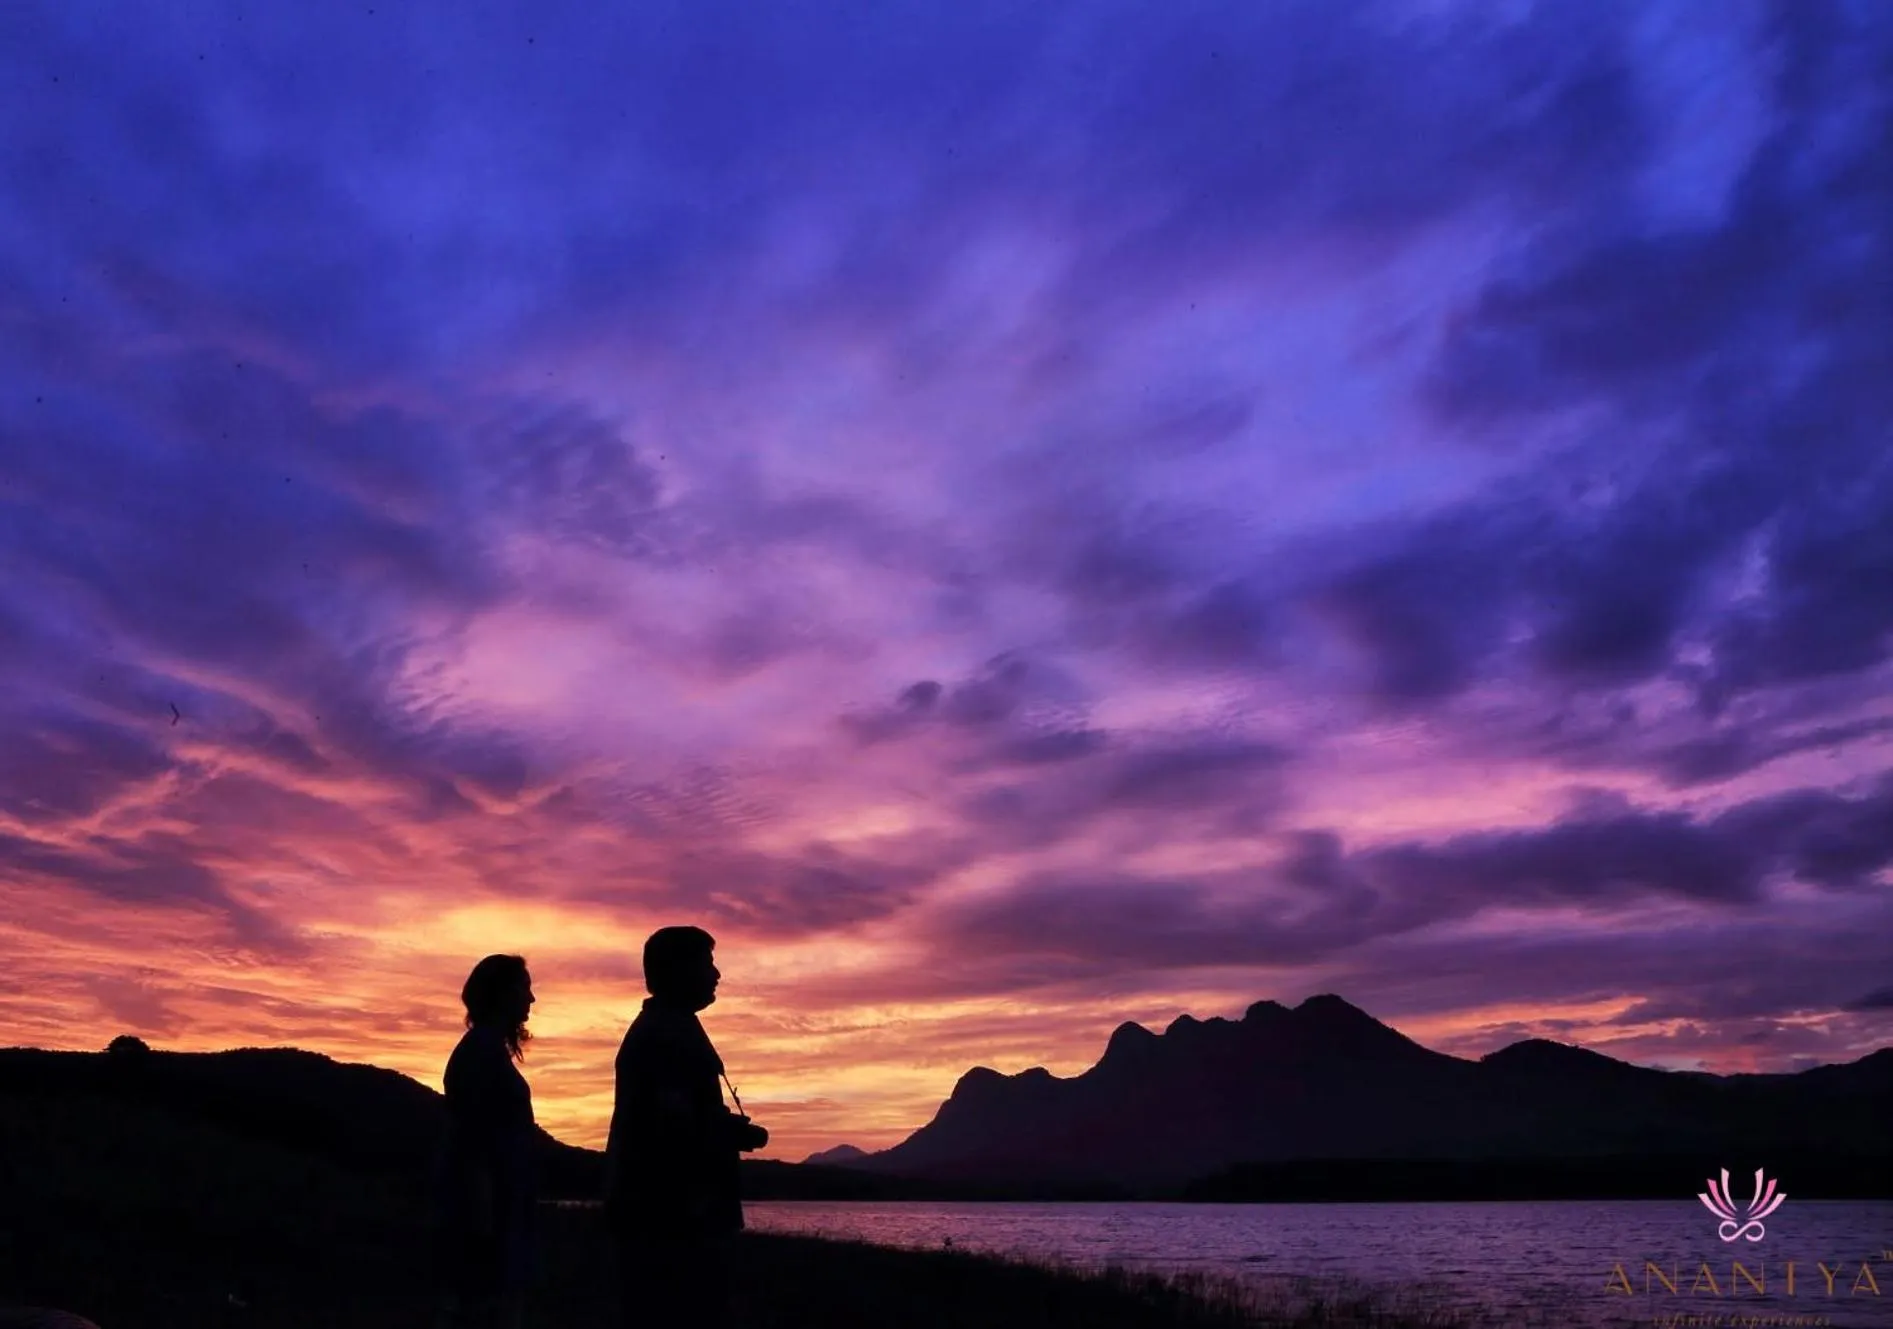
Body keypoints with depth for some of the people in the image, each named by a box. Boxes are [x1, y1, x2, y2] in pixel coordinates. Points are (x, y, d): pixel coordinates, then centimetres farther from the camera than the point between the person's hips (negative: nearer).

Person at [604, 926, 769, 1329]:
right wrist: (740, 1134, -9)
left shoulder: (649, 1030, 17)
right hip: (677, 1214, -10)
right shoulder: (674, 1034, -15)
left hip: (649, 1209, 10)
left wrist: (728, 1129, 13)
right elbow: (677, 1127, -24)